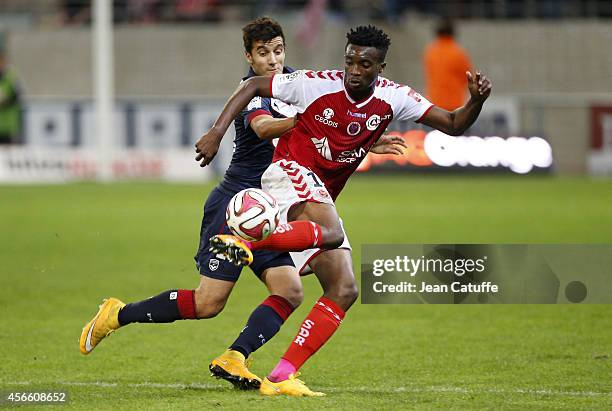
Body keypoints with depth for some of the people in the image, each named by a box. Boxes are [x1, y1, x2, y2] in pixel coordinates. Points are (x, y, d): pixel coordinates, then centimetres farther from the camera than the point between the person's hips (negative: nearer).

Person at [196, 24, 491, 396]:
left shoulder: (393, 98, -2)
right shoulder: (318, 85, -13)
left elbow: (453, 125, -2)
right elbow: (252, 86, -4)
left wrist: (476, 101, -23)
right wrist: (217, 133, -12)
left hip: (322, 197, 7)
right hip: (290, 170, -7)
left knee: (345, 290, -1)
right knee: (332, 232, -38)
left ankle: (281, 377, -6)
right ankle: (244, 243, -48)